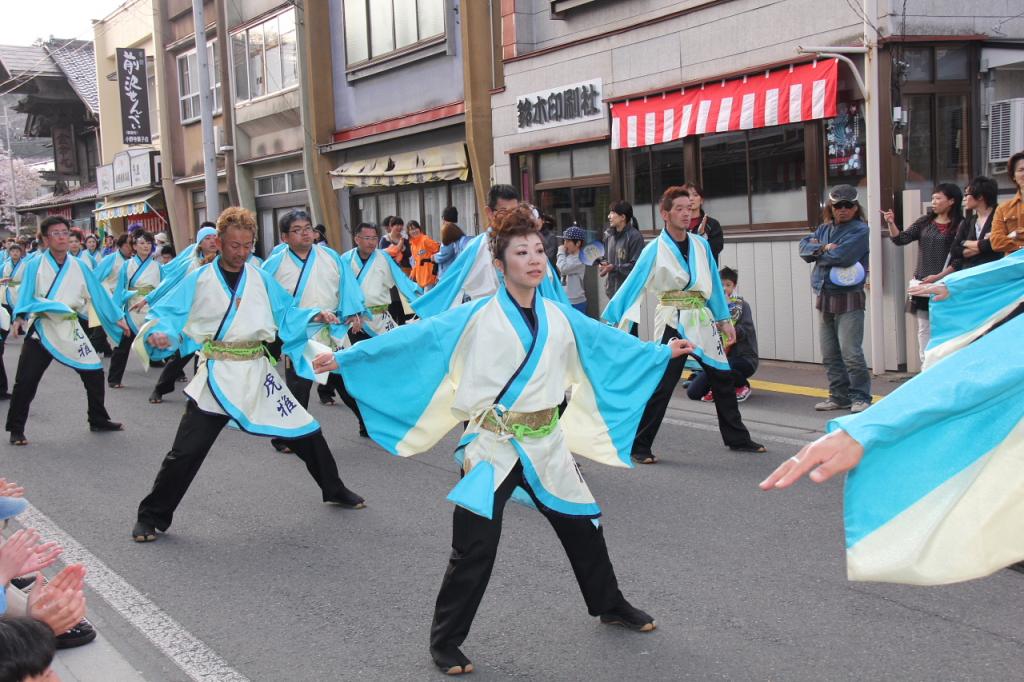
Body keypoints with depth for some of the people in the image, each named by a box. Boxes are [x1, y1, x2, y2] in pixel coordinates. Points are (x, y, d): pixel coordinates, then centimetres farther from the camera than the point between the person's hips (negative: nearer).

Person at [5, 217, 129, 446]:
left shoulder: (78, 267, 3)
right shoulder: (35, 266, -6)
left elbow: (98, 294, 8)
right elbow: (26, 295, -14)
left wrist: (117, 318, 8)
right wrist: (20, 317, -32)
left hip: (70, 329, 3)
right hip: (40, 329, -3)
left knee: (94, 372, 4)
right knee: (25, 381, -4)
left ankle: (98, 420, 22)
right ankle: (16, 429, 12)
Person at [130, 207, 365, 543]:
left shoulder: (262, 279, 7)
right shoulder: (198, 281, -3)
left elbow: (287, 315, 11)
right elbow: (166, 314, -7)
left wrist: (315, 316, -6)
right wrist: (158, 333, -28)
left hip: (257, 373, 3)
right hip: (217, 376, -3)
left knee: (306, 433, 9)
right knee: (185, 452, -5)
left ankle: (334, 490, 31)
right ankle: (152, 517, 12)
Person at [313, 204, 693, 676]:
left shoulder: (560, 316, 4)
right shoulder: (477, 317, -10)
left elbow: (607, 341, 19)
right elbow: (414, 337, -12)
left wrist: (662, 352, 28)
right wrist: (346, 357, -15)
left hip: (546, 444, 5)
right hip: (491, 444, -5)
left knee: (582, 526, 18)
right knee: (473, 550, -5)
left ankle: (611, 606, 41)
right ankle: (445, 641, 13)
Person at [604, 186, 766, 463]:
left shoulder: (700, 244, 4)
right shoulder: (655, 250, -10)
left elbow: (714, 284, 11)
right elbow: (632, 286, -11)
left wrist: (725, 320, 12)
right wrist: (611, 322, -14)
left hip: (702, 320, 5)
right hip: (672, 323, -5)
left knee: (723, 378, 12)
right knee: (660, 385, -6)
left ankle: (737, 438, 26)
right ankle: (639, 446, 4)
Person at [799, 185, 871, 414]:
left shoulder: (860, 230, -6)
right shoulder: (824, 229, 16)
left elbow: (840, 256, -19)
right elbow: (804, 246, 4)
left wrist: (816, 251, -2)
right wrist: (823, 248, -14)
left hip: (849, 299, -7)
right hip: (824, 298, 7)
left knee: (851, 352, -10)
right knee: (830, 354, 10)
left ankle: (860, 397, 1)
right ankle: (839, 396, 19)